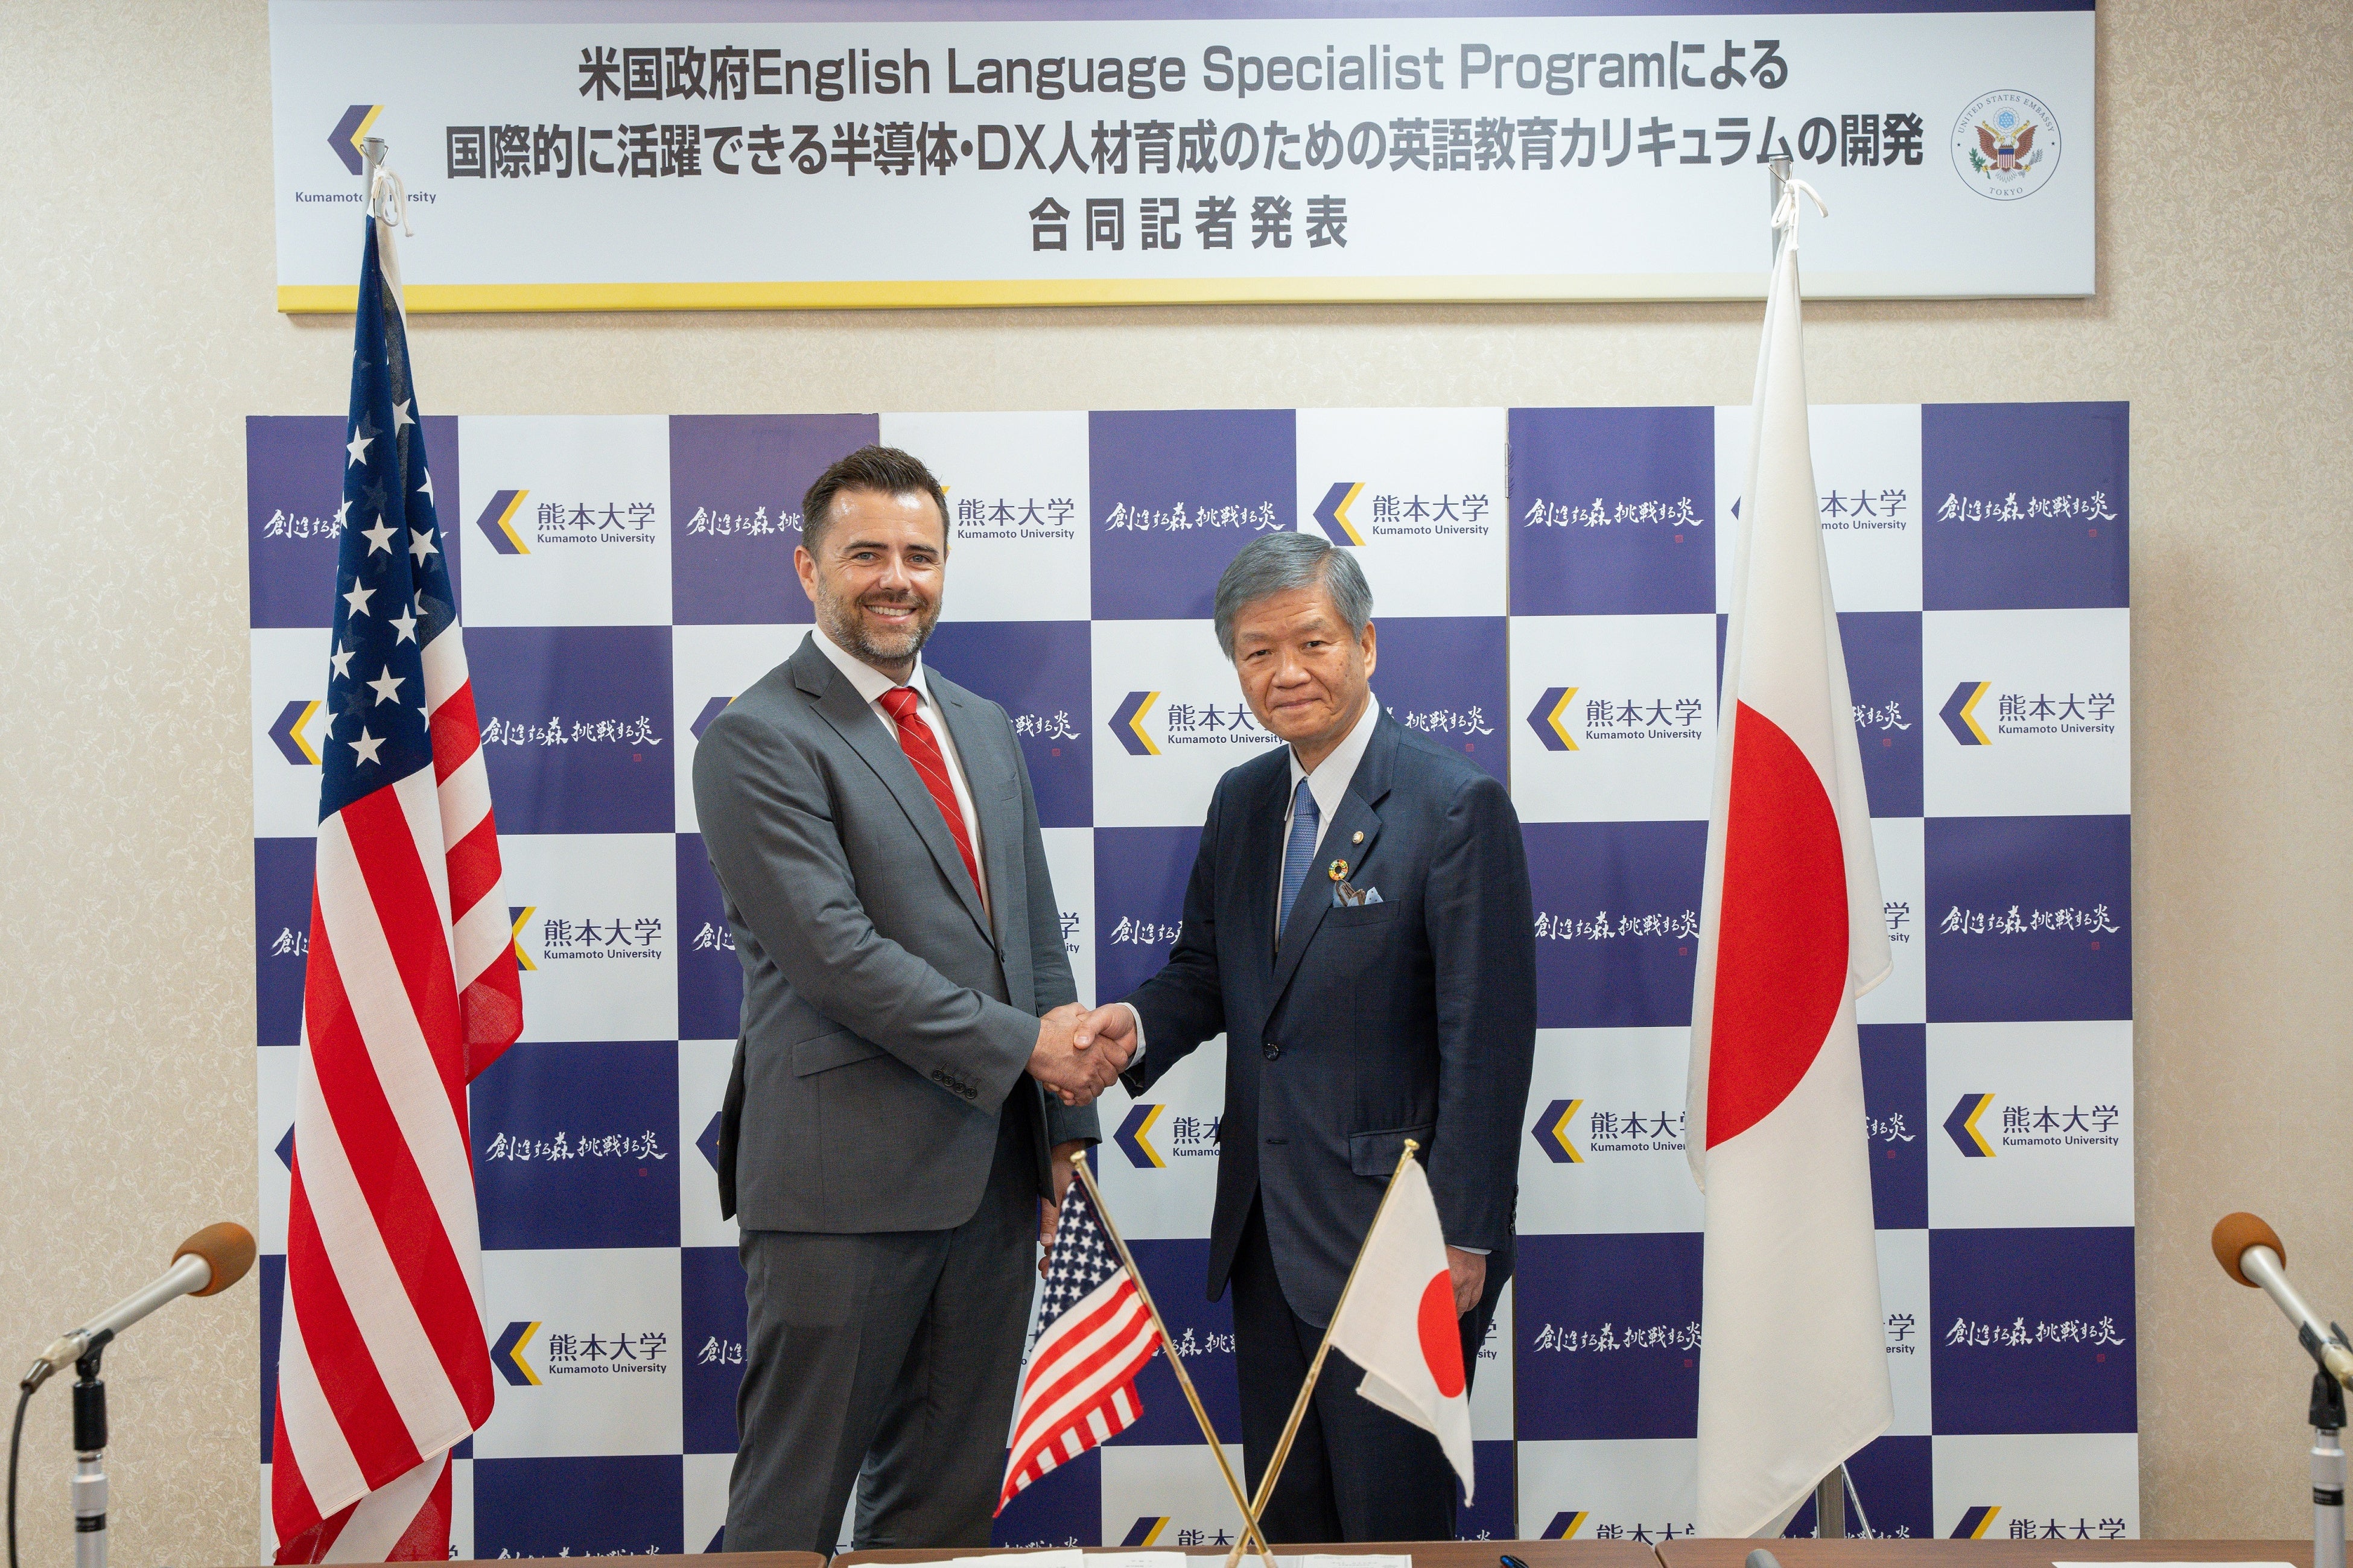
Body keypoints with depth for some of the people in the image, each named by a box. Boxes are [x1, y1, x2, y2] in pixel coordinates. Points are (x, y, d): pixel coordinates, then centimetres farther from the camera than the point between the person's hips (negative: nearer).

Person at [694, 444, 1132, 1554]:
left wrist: (1066, 1118, 11)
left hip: (993, 1169, 7)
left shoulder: (985, 729, 16)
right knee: (794, 1502, 4)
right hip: (844, 1179, -7)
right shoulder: (756, 739, -8)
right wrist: (1021, 1045, -14)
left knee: (950, 1490, 16)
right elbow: (834, 951, -16)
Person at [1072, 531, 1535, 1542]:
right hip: (1266, 1227, 7)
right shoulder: (1242, 801, 10)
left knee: (1395, 1519, 5)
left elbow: (1486, 1040, -15)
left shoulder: (1457, 807, -12)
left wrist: (1465, 1236, -17)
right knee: (1284, 1517, 16)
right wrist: (1136, 1024, -6)